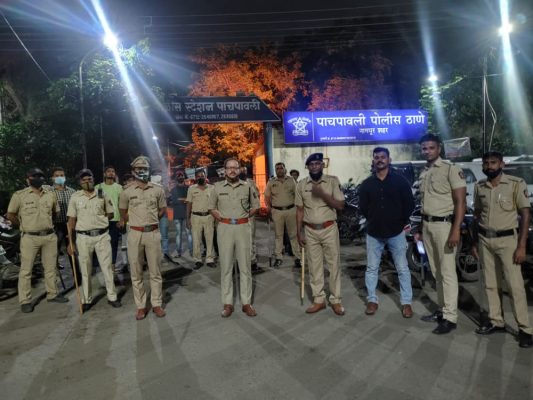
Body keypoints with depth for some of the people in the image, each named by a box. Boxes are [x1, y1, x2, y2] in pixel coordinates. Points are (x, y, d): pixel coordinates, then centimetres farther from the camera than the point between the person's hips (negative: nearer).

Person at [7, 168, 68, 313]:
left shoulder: (50, 195, 6)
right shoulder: (19, 195, -4)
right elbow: (11, 215, 2)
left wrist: (47, 224, 13)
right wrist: (25, 227, 7)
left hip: (49, 236, 4)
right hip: (30, 237, -4)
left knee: (51, 267, 12)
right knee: (26, 270, 3)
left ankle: (52, 294, 24)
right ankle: (25, 301, 12)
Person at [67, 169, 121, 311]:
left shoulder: (102, 194, 3)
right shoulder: (75, 197, 1)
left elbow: (110, 213, 12)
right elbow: (71, 220, 2)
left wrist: (99, 220, -3)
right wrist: (70, 242, -1)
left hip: (102, 236, 0)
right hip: (83, 237, 0)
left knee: (107, 267, 5)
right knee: (85, 270, 9)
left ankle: (112, 297, 17)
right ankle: (86, 300, 22)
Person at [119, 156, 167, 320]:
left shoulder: (157, 190, 2)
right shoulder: (127, 191, 1)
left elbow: (163, 209, 13)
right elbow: (123, 211, 14)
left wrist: (150, 220, 8)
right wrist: (134, 221, 12)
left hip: (153, 233, 0)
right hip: (135, 234, 0)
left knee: (155, 271, 7)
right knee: (136, 272, 7)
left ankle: (157, 304, 18)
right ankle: (141, 306, 18)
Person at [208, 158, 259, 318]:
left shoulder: (247, 186, 3)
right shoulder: (218, 187, 3)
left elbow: (255, 205, 13)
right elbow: (212, 207, 12)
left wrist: (244, 217, 2)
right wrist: (221, 219, 0)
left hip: (243, 228, 0)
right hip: (225, 228, 0)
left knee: (245, 266, 5)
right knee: (226, 266, 5)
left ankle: (246, 303, 15)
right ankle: (227, 303, 14)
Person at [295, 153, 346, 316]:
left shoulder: (333, 181, -4)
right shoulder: (301, 184, 2)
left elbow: (340, 206, -9)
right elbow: (300, 210, 5)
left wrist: (323, 194, -21)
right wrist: (299, 232, 2)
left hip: (329, 229, -2)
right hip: (310, 231, 2)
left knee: (334, 265, 5)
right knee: (314, 266, 9)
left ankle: (335, 300, 19)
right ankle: (319, 300, 21)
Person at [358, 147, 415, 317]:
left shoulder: (400, 181, -3)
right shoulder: (366, 184, 2)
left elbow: (409, 204, -1)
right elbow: (363, 207, 7)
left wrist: (402, 222, 1)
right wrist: (374, 221, 6)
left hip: (396, 232, -1)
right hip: (374, 233, 2)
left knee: (402, 269, 6)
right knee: (372, 268, 8)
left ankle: (406, 302, 19)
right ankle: (372, 300, 21)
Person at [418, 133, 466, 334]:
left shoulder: (451, 169, -8)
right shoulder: (423, 173, 14)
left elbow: (460, 201, -13)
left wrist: (456, 229, -20)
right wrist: (421, 227, 14)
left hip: (444, 224, -7)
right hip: (427, 225, 7)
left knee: (447, 272, -3)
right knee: (436, 272, 13)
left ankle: (450, 317, 4)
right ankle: (442, 310, 24)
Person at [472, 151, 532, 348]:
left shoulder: (516, 184, -7)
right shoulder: (479, 186, 6)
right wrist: (474, 242, 10)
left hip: (507, 239, -4)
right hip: (485, 240, 4)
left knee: (515, 285, -1)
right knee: (491, 284, 11)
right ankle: (496, 322, 23)